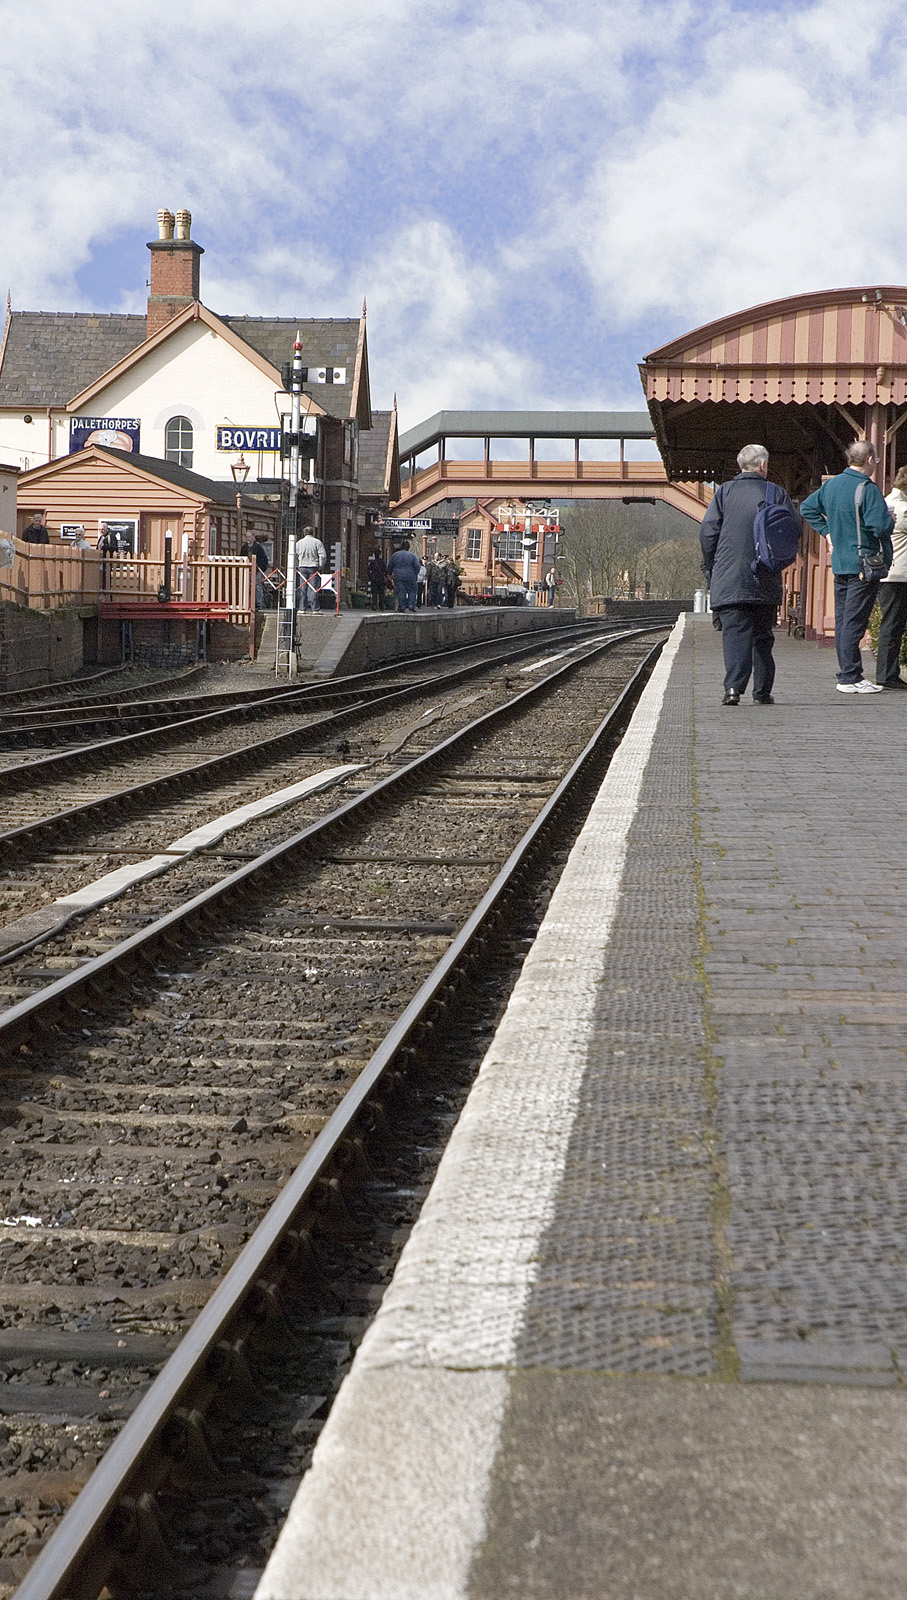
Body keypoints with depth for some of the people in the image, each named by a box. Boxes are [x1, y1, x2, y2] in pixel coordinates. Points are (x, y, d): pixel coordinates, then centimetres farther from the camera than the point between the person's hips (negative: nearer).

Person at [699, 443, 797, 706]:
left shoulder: (724, 492, 2)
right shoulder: (777, 494, 4)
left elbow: (707, 532, -2)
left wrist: (711, 569, 9)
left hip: (729, 580, -1)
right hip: (766, 582, 1)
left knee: (735, 633, -5)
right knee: (762, 636, 12)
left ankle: (734, 687, -21)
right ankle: (762, 692, 13)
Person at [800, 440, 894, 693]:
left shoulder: (832, 484, 9)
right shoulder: (868, 489, -16)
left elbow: (807, 508, 20)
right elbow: (880, 526, -22)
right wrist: (891, 519, -1)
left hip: (840, 563, 8)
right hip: (864, 565, -8)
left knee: (842, 621, 11)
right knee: (854, 621, -7)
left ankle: (846, 673, 17)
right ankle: (850, 677, -6)